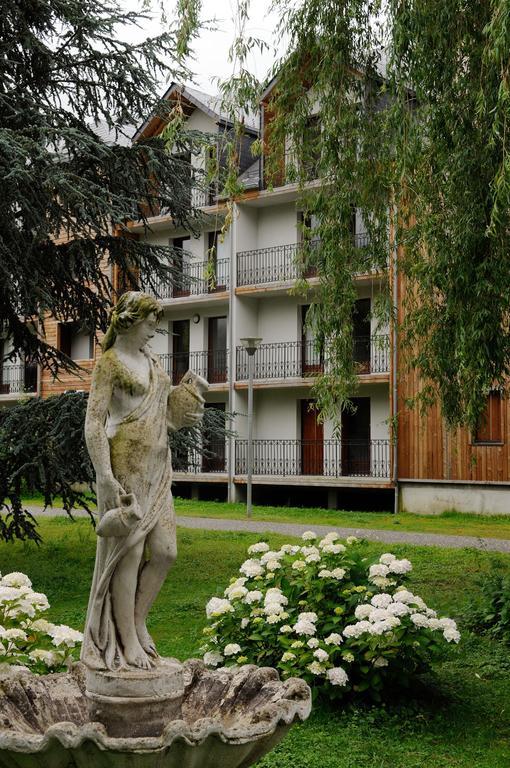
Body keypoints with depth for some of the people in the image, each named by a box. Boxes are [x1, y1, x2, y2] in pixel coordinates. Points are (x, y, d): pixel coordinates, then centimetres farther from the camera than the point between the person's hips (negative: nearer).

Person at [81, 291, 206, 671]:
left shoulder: (151, 361, 16)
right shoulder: (110, 362, -7)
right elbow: (93, 422, -13)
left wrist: (190, 390, 11)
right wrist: (105, 476, -20)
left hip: (157, 470, 8)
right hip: (126, 468, -8)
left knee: (165, 552, 6)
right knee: (130, 553, -3)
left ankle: (137, 622, 21)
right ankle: (128, 641, 7)